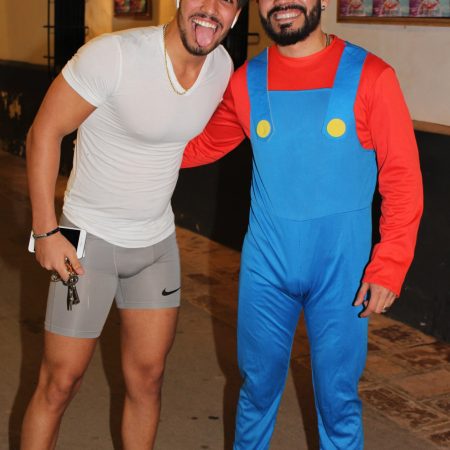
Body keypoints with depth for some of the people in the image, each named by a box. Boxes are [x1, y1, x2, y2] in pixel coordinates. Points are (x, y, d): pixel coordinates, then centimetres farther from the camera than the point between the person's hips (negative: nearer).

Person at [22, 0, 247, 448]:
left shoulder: (223, 66, -5)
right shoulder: (112, 54, -23)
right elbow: (44, 133, -15)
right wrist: (45, 231, -15)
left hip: (158, 240, 5)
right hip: (90, 237, -5)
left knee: (147, 378, 13)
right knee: (60, 382, 4)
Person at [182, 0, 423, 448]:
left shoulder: (369, 76, -9)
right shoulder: (246, 81, 0)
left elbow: (402, 177, -7)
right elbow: (203, 145, 15)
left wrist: (389, 265, -12)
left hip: (340, 270, -2)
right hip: (266, 265, 3)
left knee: (337, 395, 9)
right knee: (258, 383, 16)